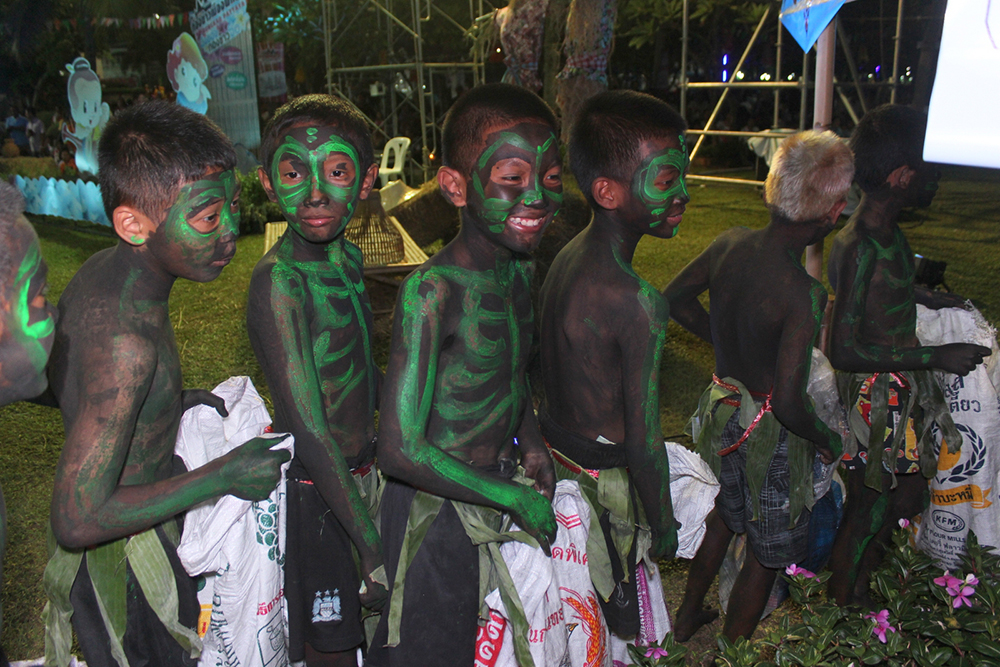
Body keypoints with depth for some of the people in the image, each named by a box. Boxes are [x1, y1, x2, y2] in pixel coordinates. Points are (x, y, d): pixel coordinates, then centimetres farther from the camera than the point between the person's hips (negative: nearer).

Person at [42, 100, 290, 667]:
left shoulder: (102, 271, -8)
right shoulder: (126, 342, -37)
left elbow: (48, 379, 10)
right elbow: (78, 520, -34)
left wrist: (171, 403, 4)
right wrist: (222, 476, -27)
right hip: (124, 564, -8)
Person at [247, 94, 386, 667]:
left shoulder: (348, 257, 1)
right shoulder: (279, 280, -23)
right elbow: (308, 431, -26)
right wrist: (373, 547, -23)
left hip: (359, 473, 7)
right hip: (313, 490, -7)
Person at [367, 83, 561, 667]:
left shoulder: (519, 268, -3)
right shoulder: (432, 291, -28)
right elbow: (401, 450, -29)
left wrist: (532, 444, 1)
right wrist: (516, 497, -20)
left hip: (496, 489, 7)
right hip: (437, 507, -7)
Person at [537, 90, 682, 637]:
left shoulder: (566, 258, -3)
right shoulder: (639, 304, -29)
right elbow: (644, 444, -22)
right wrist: (664, 529, -7)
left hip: (555, 444, 8)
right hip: (606, 482, -8)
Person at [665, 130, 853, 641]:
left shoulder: (730, 243, -11)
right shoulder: (803, 294, -30)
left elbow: (676, 297, 6)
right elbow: (789, 404, -30)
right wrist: (827, 440, -11)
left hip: (720, 404, 7)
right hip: (769, 430, -7)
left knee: (723, 515, 30)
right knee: (768, 550, 18)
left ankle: (688, 617, 50)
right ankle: (732, 650, 37)